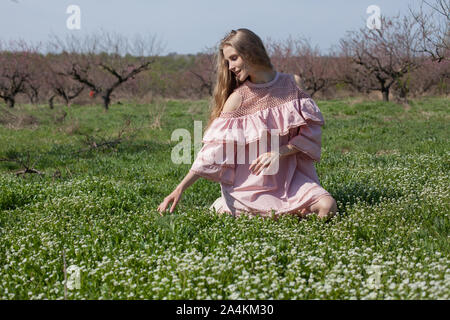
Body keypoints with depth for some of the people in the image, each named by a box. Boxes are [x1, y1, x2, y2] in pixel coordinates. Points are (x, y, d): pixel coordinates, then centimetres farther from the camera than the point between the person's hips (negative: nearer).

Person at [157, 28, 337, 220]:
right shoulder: (238, 98, -4)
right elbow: (213, 150, -7)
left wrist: (279, 152, -16)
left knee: (328, 207, -22)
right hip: (250, 182, -2)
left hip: (289, 177, 2)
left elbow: (311, 131, 1)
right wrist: (179, 189, -15)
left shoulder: (292, 84, 3)